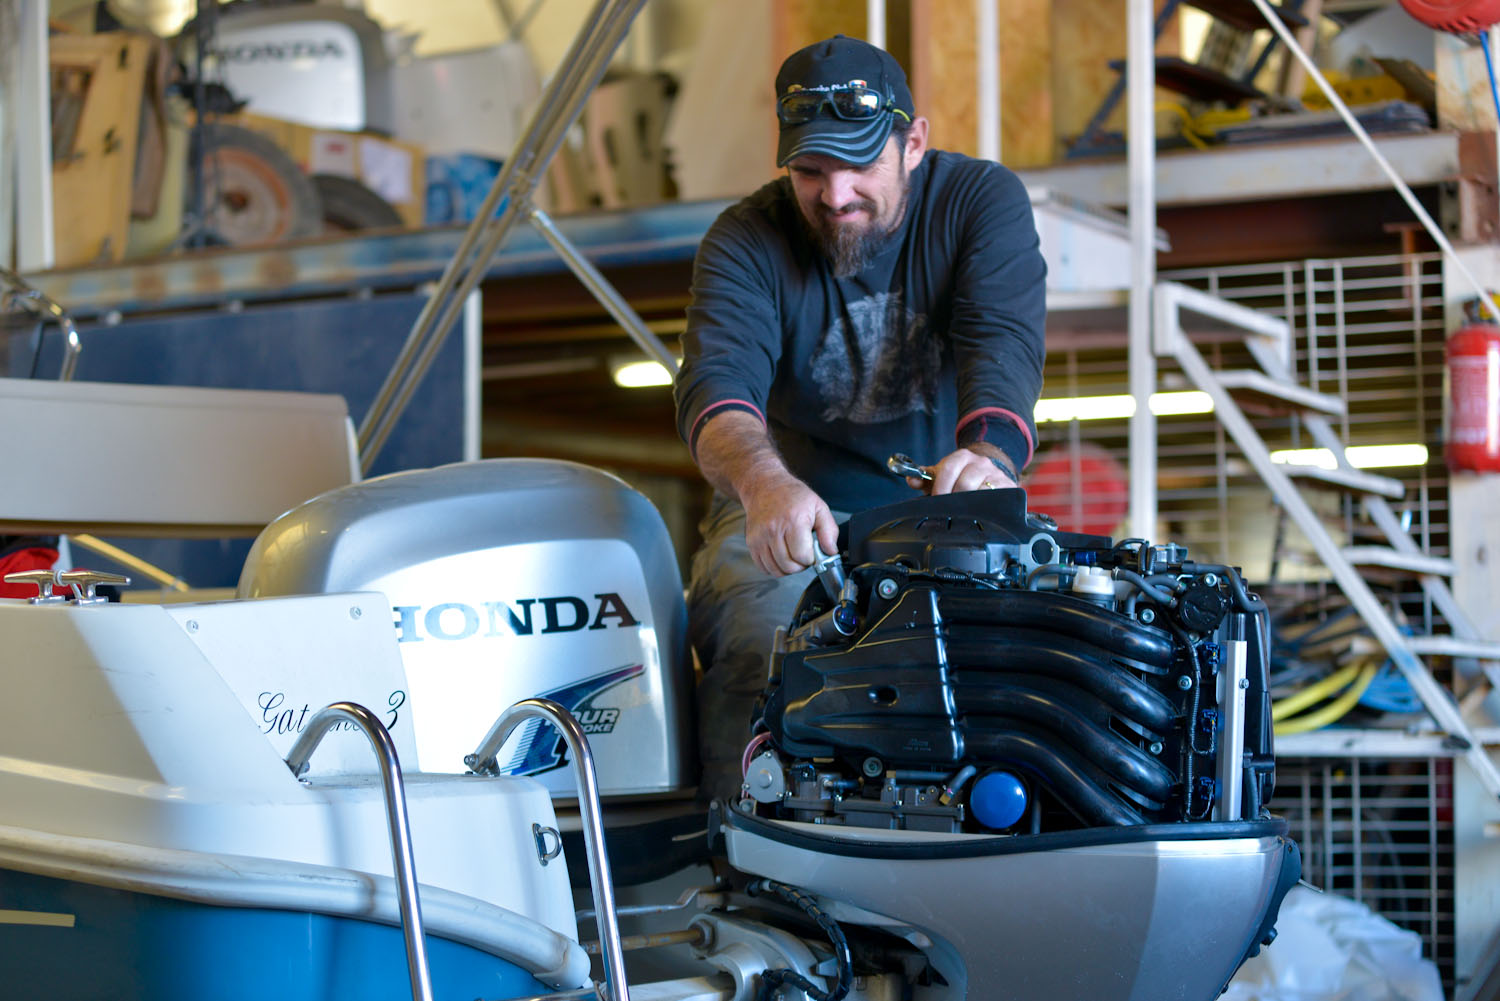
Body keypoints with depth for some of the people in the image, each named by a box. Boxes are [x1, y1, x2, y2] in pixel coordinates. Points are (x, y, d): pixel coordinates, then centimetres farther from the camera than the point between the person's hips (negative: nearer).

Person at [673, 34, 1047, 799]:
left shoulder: (983, 200, -4)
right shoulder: (745, 241, -6)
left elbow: (1004, 340, -22)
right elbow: (716, 384, -24)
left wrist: (989, 450, -46)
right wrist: (765, 482, -48)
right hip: (786, 507, 0)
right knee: (761, 645, -28)